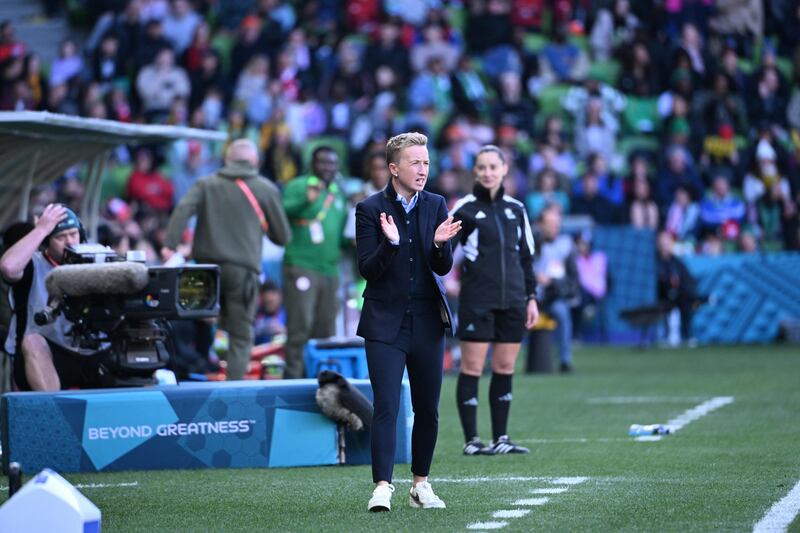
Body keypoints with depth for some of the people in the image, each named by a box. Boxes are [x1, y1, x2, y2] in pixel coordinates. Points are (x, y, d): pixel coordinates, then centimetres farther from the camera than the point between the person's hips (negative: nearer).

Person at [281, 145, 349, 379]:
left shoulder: (338, 193, 20)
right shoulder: (299, 185, -2)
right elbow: (283, 210, -18)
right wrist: (306, 200, -34)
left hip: (330, 270, 7)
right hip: (302, 266, -7)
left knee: (325, 328, 8)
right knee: (300, 324, -12)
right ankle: (293, 375, -10)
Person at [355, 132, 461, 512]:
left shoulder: (436, 206, 7)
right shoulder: (370, 209, -4)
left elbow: (443, 268, 4)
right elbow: (367, 269, -9)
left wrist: (441, 244, -18)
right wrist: (390, 242, -26)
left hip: (427, 322, 4)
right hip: (385, 323, -4)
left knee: (427, 409, 8)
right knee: (386, 406, -10)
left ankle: (421, 484, 20)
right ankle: (382, 487, -11)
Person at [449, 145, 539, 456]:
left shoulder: (516, 209, 11)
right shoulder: (465, 209, -2)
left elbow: (526, 256, 16)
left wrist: (531, 297, 13)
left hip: (512, 301, 4)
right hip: (477, 301, -4)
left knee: (505, 369, 6)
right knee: (472, 368, -4)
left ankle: (500, 438, 12)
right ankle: (471, 441, -1)